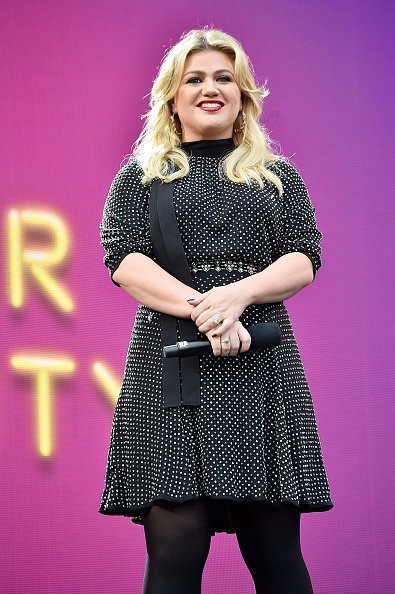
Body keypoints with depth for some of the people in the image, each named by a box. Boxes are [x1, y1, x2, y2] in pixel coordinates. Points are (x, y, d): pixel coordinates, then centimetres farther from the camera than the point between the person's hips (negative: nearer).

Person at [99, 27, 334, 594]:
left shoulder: (279, 176, 20)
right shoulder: (139, 176, 16)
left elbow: (304, 259, 7)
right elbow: (124, 261, 1)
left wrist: (238, 293, -14)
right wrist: (201, 308, -15)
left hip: (261, 361, 1)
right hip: (169, 357, -1)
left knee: (275, 547, -5)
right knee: (175, 542, -10)